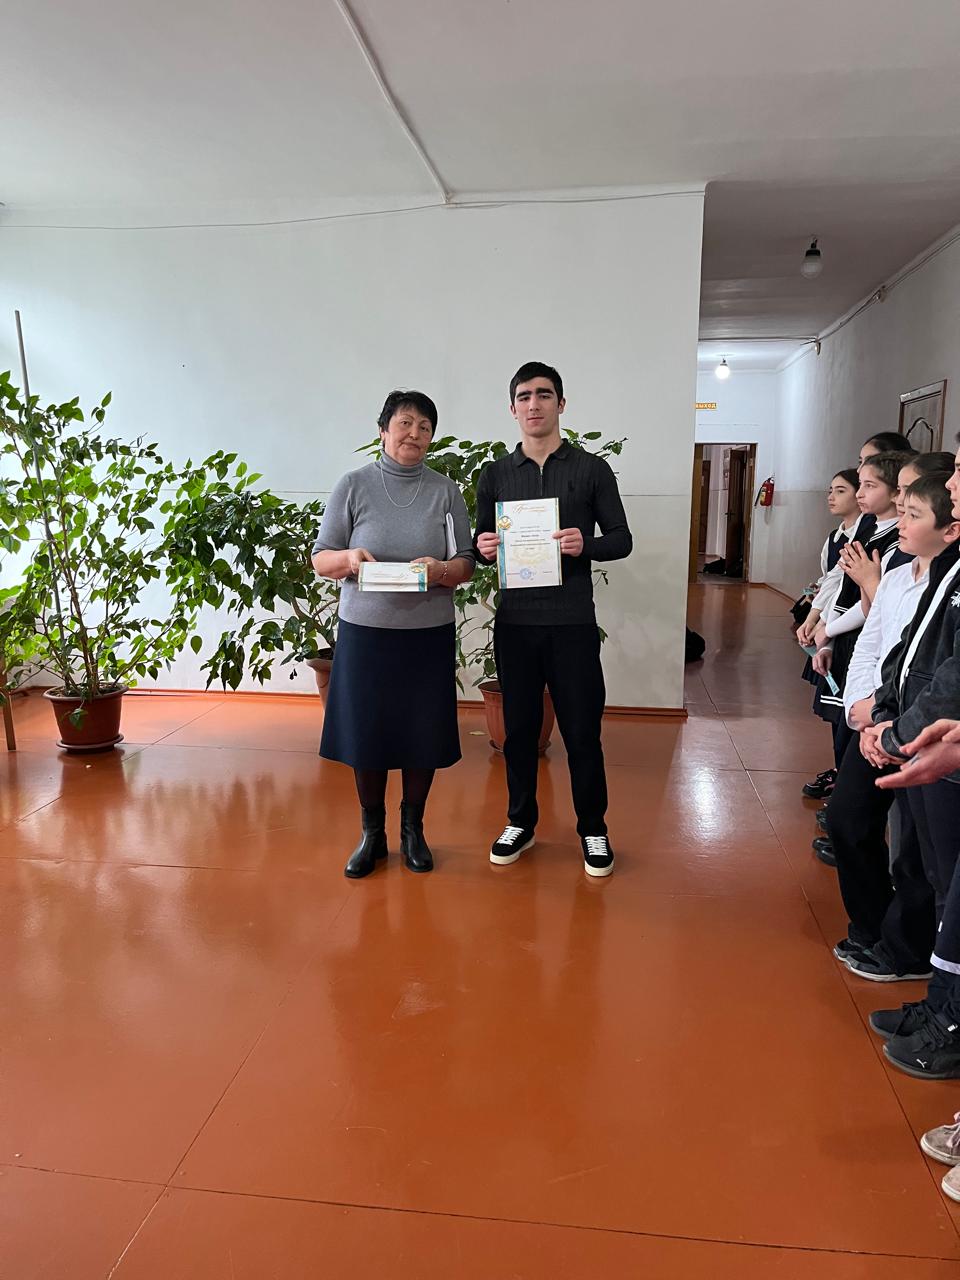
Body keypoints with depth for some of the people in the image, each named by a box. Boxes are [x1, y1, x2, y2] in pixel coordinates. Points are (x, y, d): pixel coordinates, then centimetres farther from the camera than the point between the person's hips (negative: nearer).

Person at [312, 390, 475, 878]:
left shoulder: (445, 491, 3)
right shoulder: (354, 485, 0)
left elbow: (466, 563, 4)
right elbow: (320, 558, 2)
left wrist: (441, 571, -18)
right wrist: (349, 558, -19)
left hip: (429, 634, 1)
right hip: (365, 631, 0)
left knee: (423, 735, 7)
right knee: (365, 734, 6)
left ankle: (412, 830, 29)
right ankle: (372, 833, 27)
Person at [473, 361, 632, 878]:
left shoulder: (591, 469, 3)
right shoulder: (495, 475, 9)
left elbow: (621, 539, 3)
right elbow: (480, 543, 13)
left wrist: (586, 545, -18)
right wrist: (483, 548, -11)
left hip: (572, 622, -2)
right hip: (514, 621, 2)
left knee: (582, 731, 4)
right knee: (519, 727, 11)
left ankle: (593, 829, 21)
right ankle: (521, 821, 28)